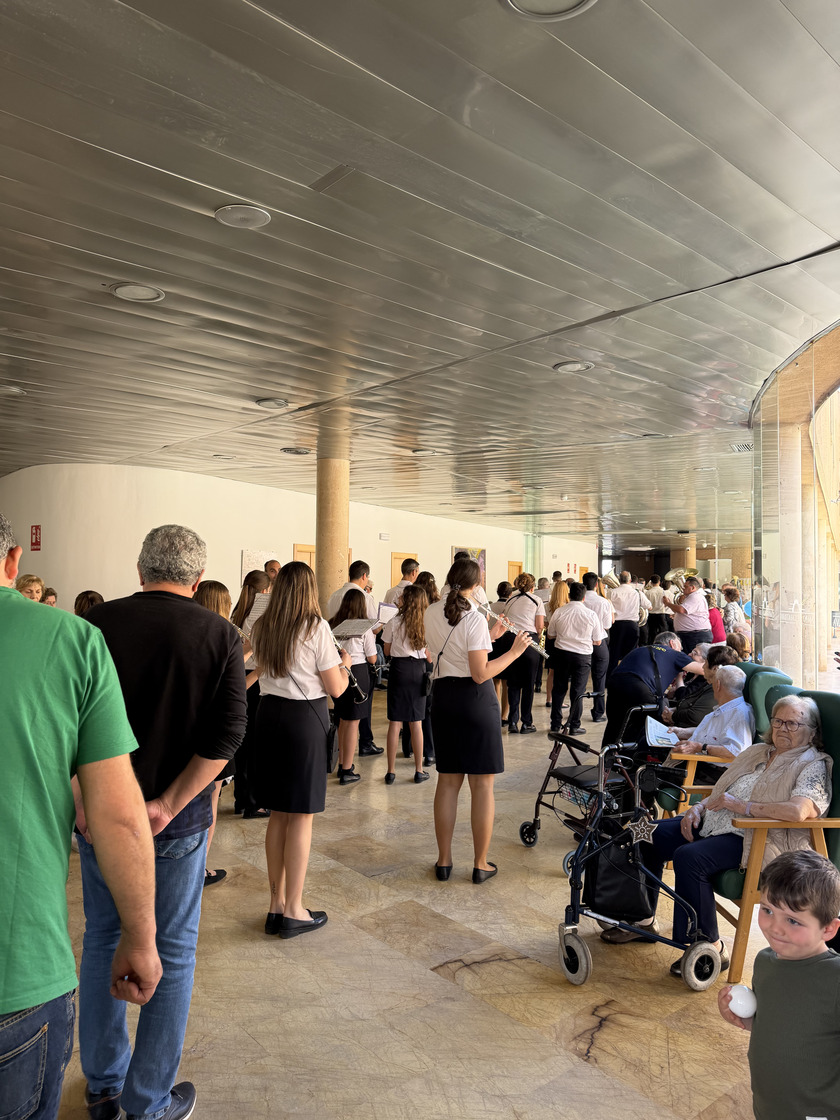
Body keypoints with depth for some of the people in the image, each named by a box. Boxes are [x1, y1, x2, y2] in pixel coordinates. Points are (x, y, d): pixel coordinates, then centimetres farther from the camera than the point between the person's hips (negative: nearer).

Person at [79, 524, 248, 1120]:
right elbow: (228, 732, -17)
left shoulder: (95, 623, -5)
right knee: (172, 952, 14)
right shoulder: (220, 635, -9)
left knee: (103, 938, 22)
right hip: (177, 822, -2)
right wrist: (168, 805, -16)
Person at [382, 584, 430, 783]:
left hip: (399, 670, -2)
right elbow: (430, 657, 3)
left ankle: (391, 771, 9)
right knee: (416, 723, 10)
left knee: (395, 723, 4)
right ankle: (419, 770, 16)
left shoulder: (393, 623, -8)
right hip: (419, 672, 2)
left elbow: (387, 652, 1)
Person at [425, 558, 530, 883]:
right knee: (482, 785, 6)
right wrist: (513, 652, -10)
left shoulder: (431, 614, 3)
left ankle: (444, 860, 23)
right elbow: (481, 674, -18)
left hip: (443, 697, 6)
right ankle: (481, 864, 14)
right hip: (475, 700, -6)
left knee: (448, 781, 15)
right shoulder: (474, 619, -16)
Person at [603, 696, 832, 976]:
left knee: (689, 857, -32)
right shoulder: (757, 752, 18)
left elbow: (799, 810, -26)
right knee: (650, 835, -1)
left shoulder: (813, 766, -6)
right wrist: (698, 808, 1)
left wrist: (740, 805, -20)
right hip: (714, 825, 9)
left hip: (759, 841, -9)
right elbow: (720, 792, 22)